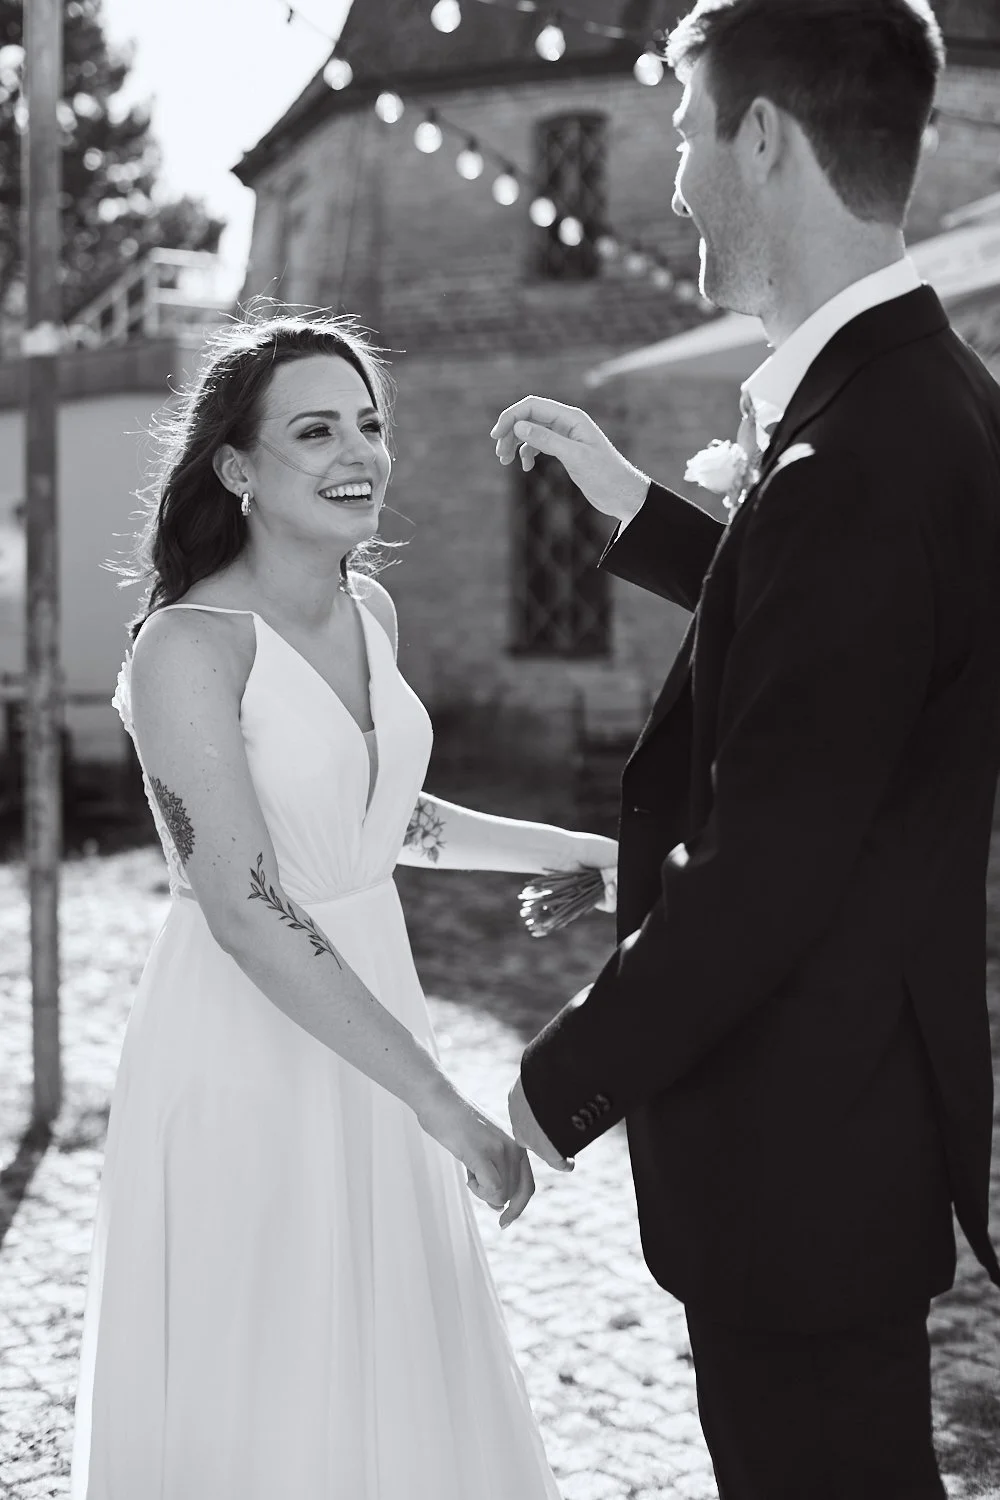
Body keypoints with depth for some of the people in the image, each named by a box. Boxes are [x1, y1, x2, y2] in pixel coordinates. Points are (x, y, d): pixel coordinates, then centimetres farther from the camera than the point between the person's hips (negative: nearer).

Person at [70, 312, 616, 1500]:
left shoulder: (370, 610, 3)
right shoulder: (189, 645, -20)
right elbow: (246, 914, -27)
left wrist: (583, 852, 15)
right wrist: (447, 1107, -28)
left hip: (370, 1014, 7)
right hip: (247, 1055, -7)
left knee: (398, 1386, 18)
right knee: (256, 1404, 8)